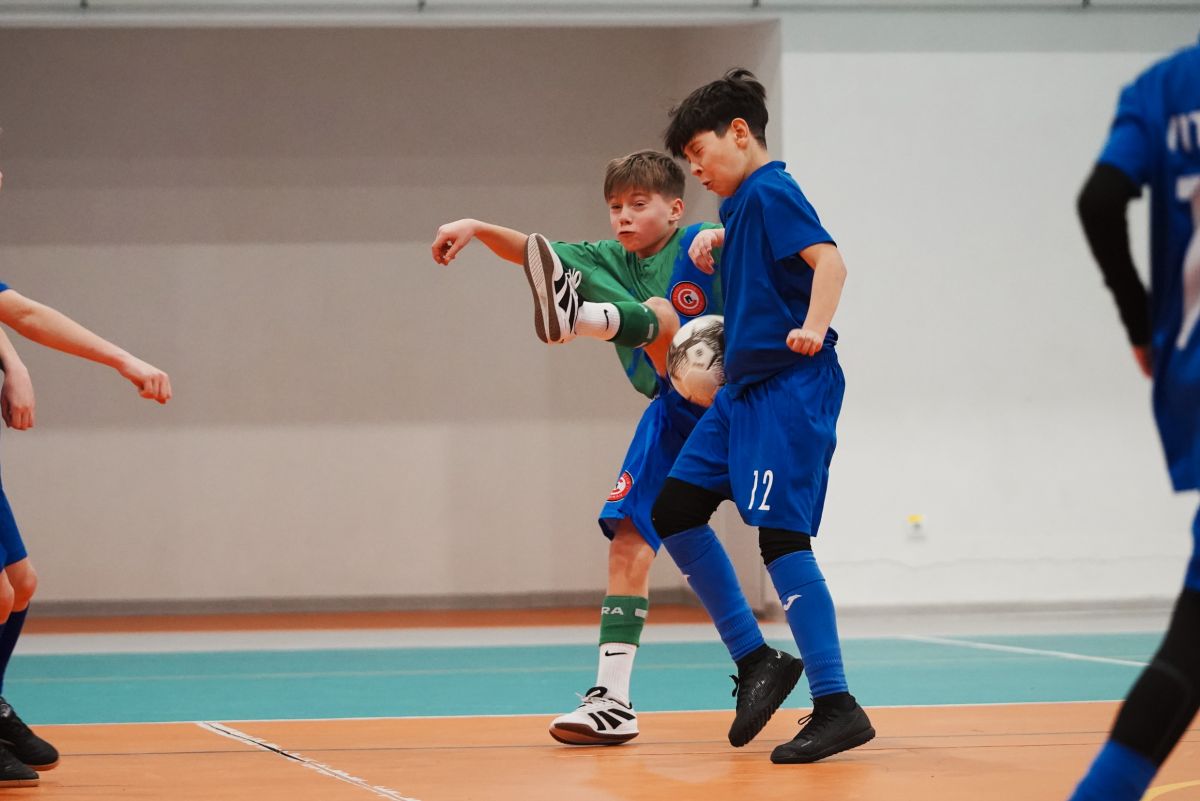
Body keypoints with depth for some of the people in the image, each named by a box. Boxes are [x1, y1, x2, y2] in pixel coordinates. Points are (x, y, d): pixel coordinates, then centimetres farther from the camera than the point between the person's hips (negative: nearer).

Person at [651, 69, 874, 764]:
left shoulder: (769, 191, -11)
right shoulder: (742, 203, 16)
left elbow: (828, 258, -24)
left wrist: (814, 329, -38)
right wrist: (718, 239, 19)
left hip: (790, 387, -11)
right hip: (743, 389, 11)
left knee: (781, 534, -15)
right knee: (673, 509, 11)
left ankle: (837, 708, -13)